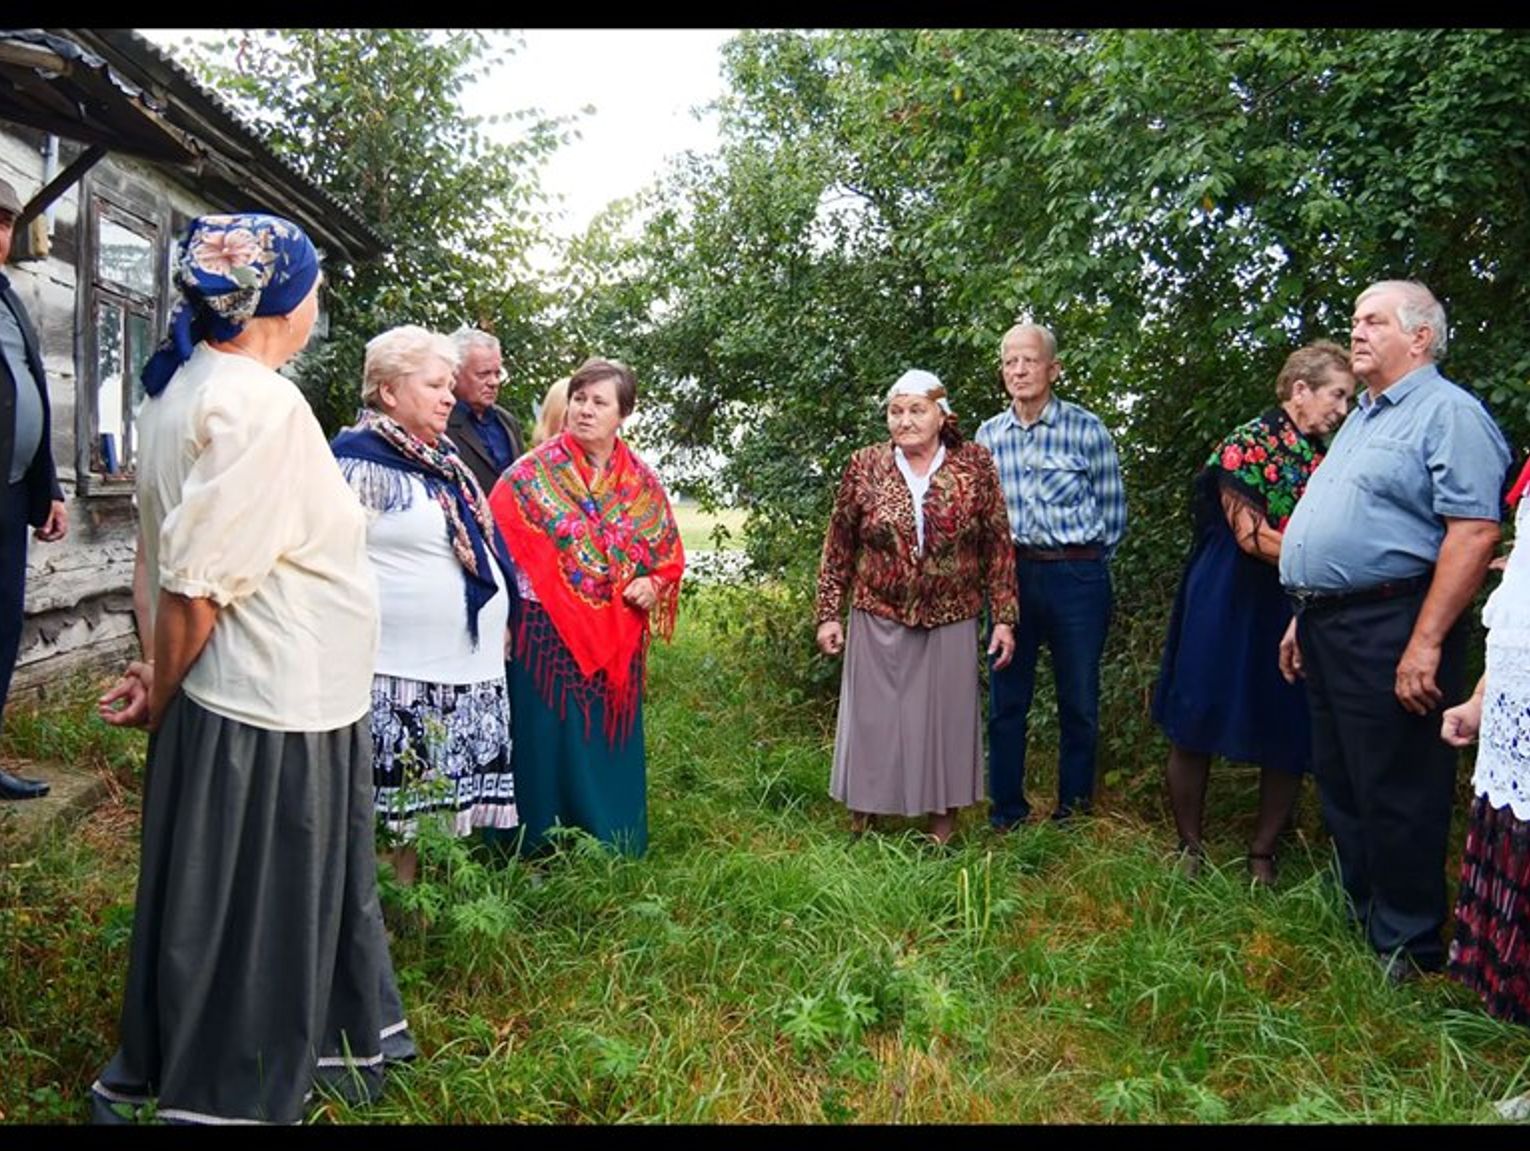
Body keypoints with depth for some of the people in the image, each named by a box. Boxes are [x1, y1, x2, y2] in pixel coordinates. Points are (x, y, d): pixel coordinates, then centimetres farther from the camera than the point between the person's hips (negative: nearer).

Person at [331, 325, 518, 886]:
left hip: (468, 668, 8)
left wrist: (500, 621, 22)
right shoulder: (359, 460, -11)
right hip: (400, 675, -8)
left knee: (437, 795, 16)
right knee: (392, 801, 1)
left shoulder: (442, 458, 15)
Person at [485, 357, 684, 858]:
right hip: (547, 634, -3)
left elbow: (670, 553, 14)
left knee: (609, 745, 11)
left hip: (617, 642, 3)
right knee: (548, 744, 3)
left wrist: (653, 584, -5)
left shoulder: (643, 483, 7)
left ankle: (611, 849, 26)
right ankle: (541, 851, 18)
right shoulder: (532, 473, -3)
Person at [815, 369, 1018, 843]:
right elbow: (838, 547, 3)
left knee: (946, 718, 11)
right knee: (873, 720, 9)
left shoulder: (975, 464, -3)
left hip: (950, 623, 0)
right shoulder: (864, 467, -2)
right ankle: (862, 816, 26)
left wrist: (1004, 618, -2)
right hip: (878, 621, 0)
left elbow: (998, 546, 0)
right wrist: (829, 614, 2)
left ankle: (943, 817, 28)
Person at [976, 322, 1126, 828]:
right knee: (1006, 697, 7)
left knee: (1079, 701, 7)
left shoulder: (1086, 429, -4)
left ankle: (1073, 811, 22)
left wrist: (1086, 562, 4)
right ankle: (1006, 809, 20)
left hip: (1076, 577, -2)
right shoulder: (988, 435, 5)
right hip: (1012, 573, 3)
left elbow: (1113, 509, 1)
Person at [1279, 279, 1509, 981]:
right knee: (1339, 786, 16)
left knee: (1396, 796, -1)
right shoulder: (1363, 420, 21)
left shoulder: (1448, 412, -9)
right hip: (1327, 627, 10)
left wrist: (1426, 644, -24)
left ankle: (1406, 949, 14)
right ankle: (1356, 918, 30)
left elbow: (1474, 530, -19)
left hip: (1388, 628, -10)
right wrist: (1303, 617, 21)